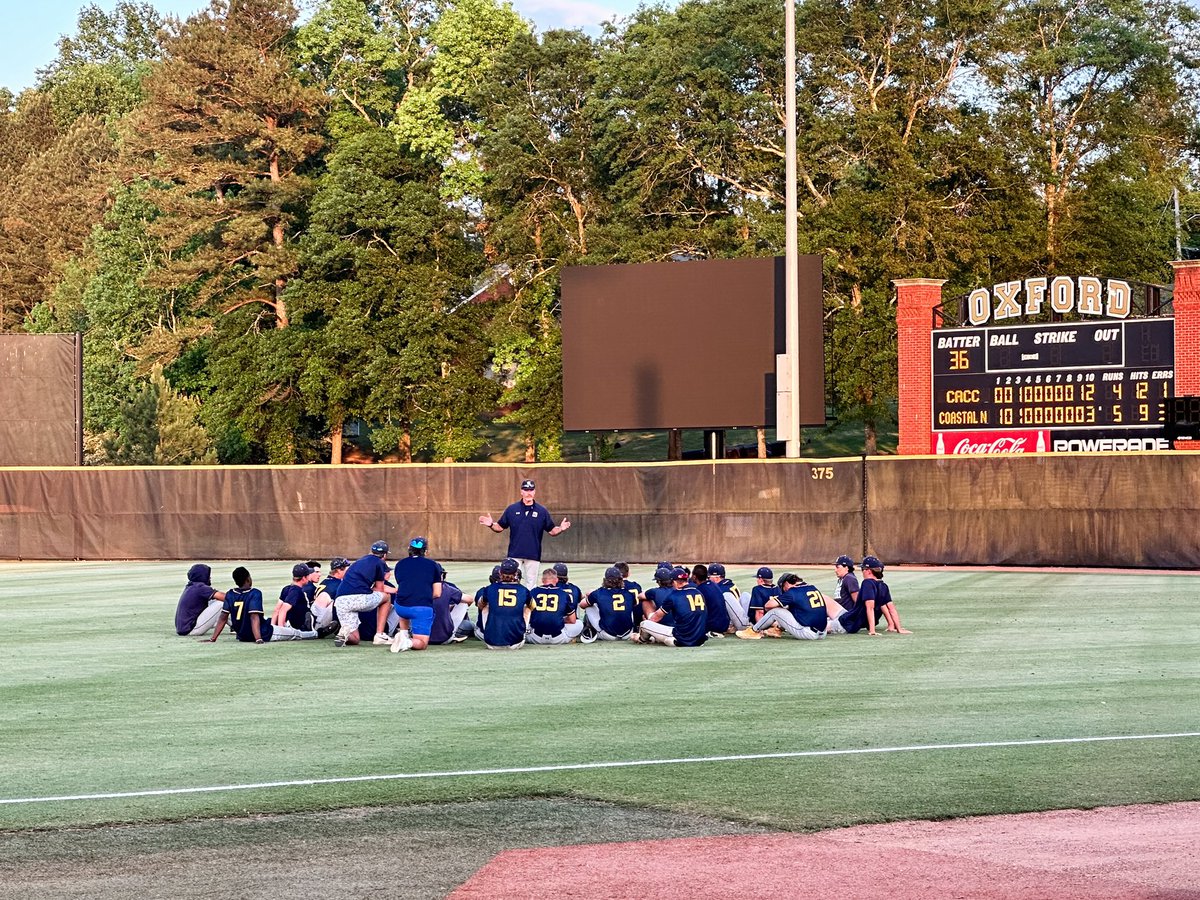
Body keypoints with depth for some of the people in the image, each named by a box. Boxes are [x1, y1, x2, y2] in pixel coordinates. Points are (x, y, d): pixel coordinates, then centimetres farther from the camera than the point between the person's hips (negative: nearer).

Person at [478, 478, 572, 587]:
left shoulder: (542, 511, 4)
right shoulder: (512, 509, 5)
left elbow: (552, 530, 6)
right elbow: (500, 527, 9)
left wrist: (561, 529, -14)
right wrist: (491, 525, -11)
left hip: (533, 555, 0)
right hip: (514, 554, 0)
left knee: (530, 583, 3)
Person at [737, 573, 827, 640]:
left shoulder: (793, 592, -8)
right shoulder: (812, 587, 13)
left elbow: (769, 605, -9)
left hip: (807, 633, -7)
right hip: (821, 633, 7)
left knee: (775, 611, 2)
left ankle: (754, 631, 17)